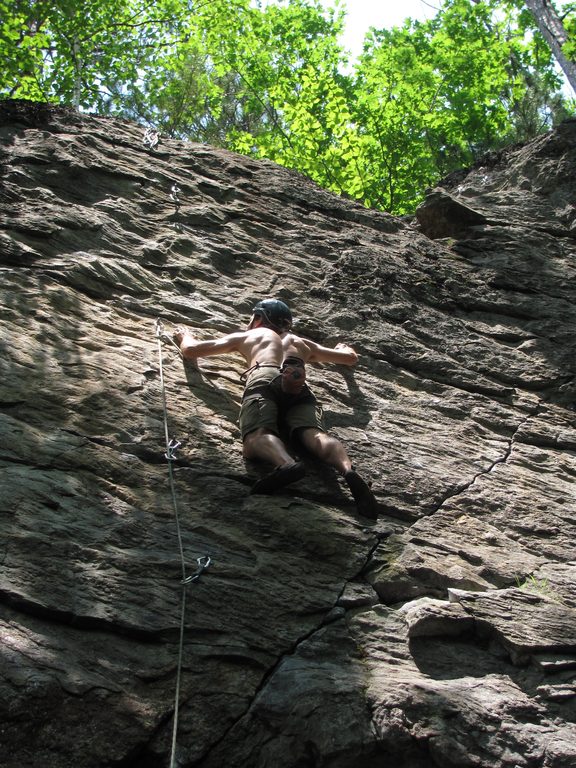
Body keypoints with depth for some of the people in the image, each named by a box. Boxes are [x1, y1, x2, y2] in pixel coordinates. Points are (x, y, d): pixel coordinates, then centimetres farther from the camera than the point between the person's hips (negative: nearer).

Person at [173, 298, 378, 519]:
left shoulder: (246, 336, 35)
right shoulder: (303, 343, 42)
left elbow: (191, 350, 36)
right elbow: (351, 357, 50)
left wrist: (185, 335, 59)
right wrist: (343, 348, 74)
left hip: (264, 379, -2)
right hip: (299, 387, 3)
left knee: (257, 435, -25)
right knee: (314, 434, -20)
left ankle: (287, 463, -59)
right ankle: (347, 470, -53)